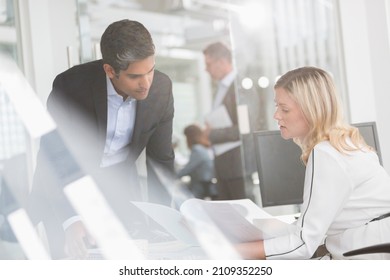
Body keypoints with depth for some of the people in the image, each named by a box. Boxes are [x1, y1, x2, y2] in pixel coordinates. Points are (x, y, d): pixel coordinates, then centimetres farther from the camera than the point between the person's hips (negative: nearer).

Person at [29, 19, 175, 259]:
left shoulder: (161, 88, -17)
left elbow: (161, 159, -5)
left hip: (119, 181, 3)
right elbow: (53, 158, -27)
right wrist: (71, 220, -40)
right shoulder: (70, 86, -28)